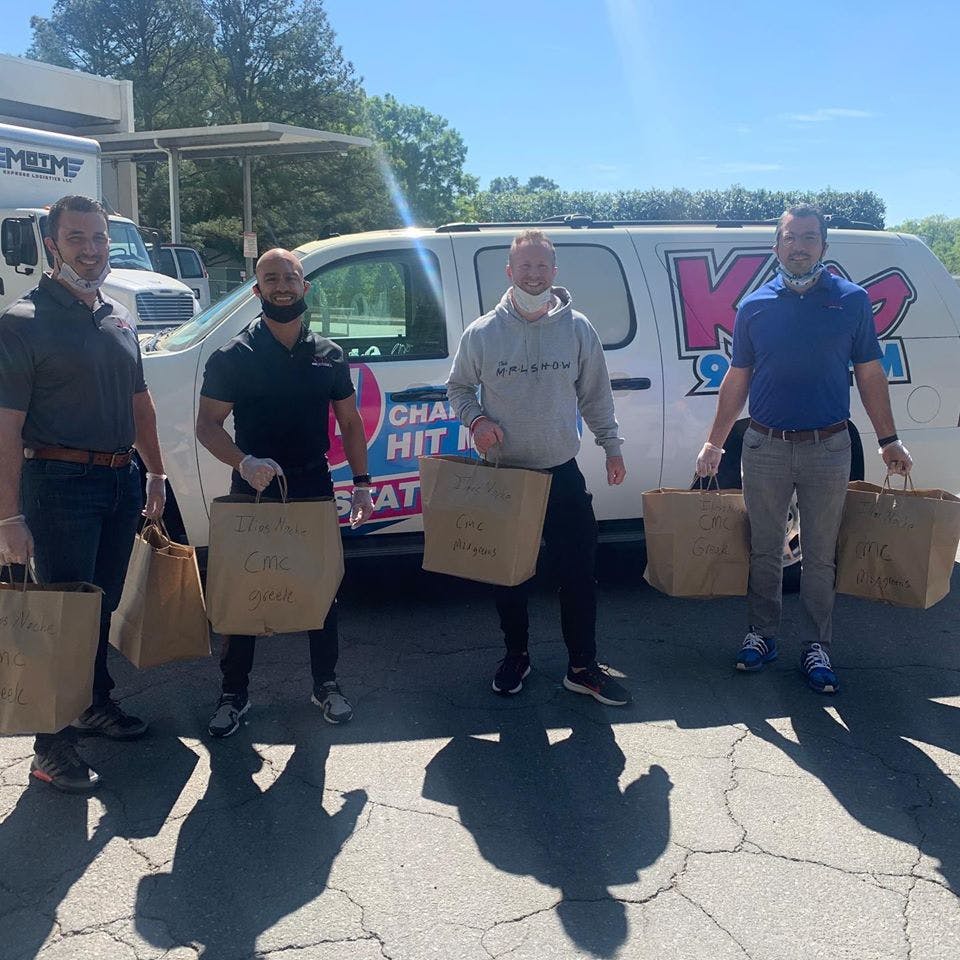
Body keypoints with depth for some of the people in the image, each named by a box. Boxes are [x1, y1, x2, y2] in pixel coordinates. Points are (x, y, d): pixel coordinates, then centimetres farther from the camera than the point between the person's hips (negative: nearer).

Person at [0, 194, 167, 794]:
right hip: (60, 484, -6)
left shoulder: (120, 319, 12)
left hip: (122, 481, 7)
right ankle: (52, 745, 11)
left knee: (103, 604, 17)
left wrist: (155, 475, 15)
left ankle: (96, 704, 34)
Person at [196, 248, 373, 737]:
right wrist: (244, 462, -24)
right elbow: (207, 425, -6)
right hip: (253, 488, -2)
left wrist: (361, 484, 1)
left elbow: (350, 423, 10)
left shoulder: (328, 355, 5)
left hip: (313, 485, 3)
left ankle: (326, 684, 27)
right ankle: (234, 693, 21)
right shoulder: (233, 357, -5)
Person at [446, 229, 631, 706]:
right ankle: (515, 656, 31)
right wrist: (476, 420, -10)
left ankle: (583, 667, 18)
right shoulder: (482, 333, -3)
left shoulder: (577, 328, 1)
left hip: (562, 473, 1)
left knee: (579, 573, 4)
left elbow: (595, 394, 9)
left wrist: (611, 446, 8)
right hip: (503, 475, 0)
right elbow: (457, 388, 8)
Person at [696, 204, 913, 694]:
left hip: (827, 449, -1)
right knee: (764, 551, 10)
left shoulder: (852, 300, 1)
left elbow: (870, 374, 6)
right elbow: (736, 380, 8)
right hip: (765, 447, 1)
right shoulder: (755, 305, 3)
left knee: (820, 556, 8)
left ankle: (816, 647, 20)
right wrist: (714, 443, 6)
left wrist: (889, 440, 4)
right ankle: (762, 635, 26)